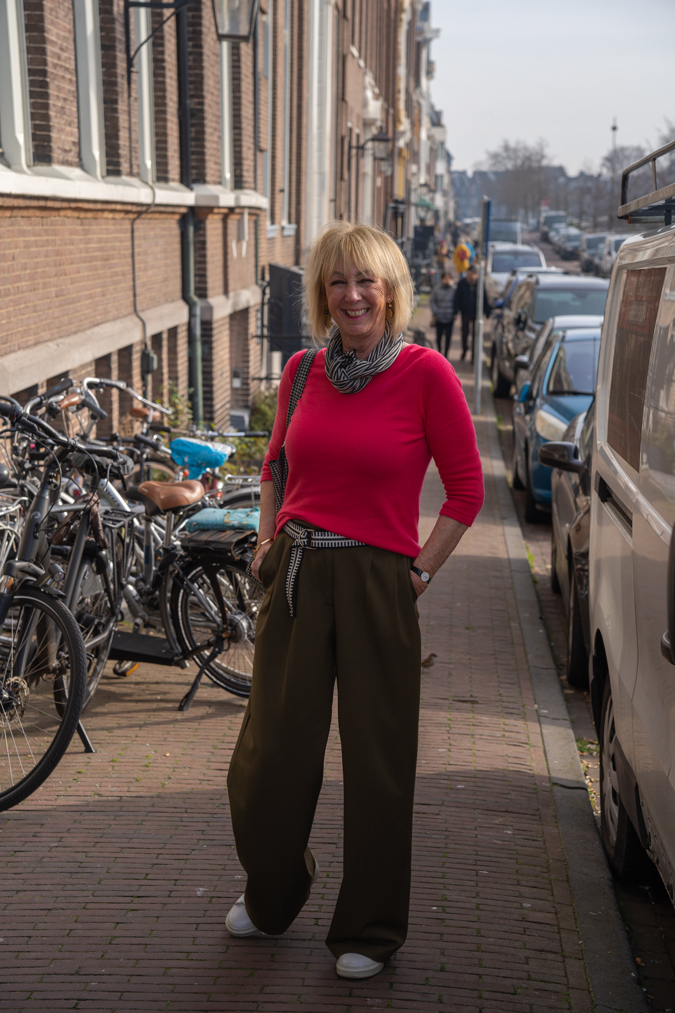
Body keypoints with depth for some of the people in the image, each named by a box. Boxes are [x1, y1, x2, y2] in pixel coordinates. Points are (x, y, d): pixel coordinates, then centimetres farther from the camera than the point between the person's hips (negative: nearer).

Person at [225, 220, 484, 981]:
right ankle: (271, 896, 38)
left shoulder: (425, 372, -7)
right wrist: (267, 539, 12)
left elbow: (466, 488, -2)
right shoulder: (302, 371, 6)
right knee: (271, 753, 10)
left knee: (377, 760, 7)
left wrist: (422, 569, -5)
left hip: (376, 583, -4)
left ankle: (369, 930, 27)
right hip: (296, 576, 4)